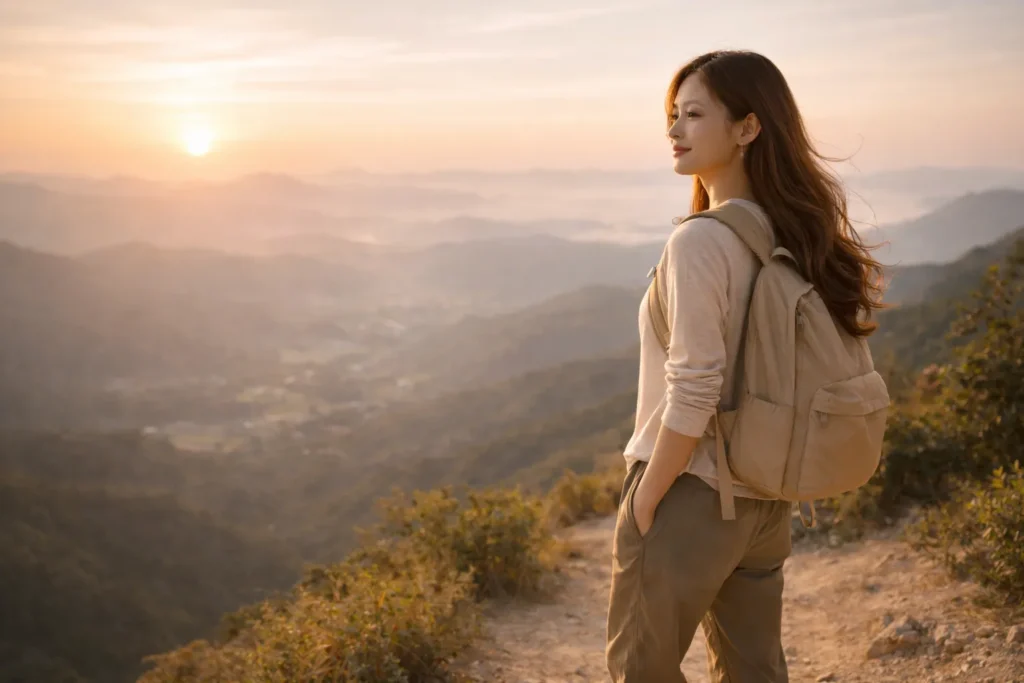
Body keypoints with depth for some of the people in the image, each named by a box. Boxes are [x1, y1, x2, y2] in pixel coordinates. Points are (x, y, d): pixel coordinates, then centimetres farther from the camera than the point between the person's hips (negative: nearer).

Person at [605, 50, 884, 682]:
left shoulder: (700, 240, -21)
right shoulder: (795, 231, 3)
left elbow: (692, 393, -23)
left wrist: (644, 503, -12)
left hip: (690, 494, -7)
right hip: (766, 498, 8)